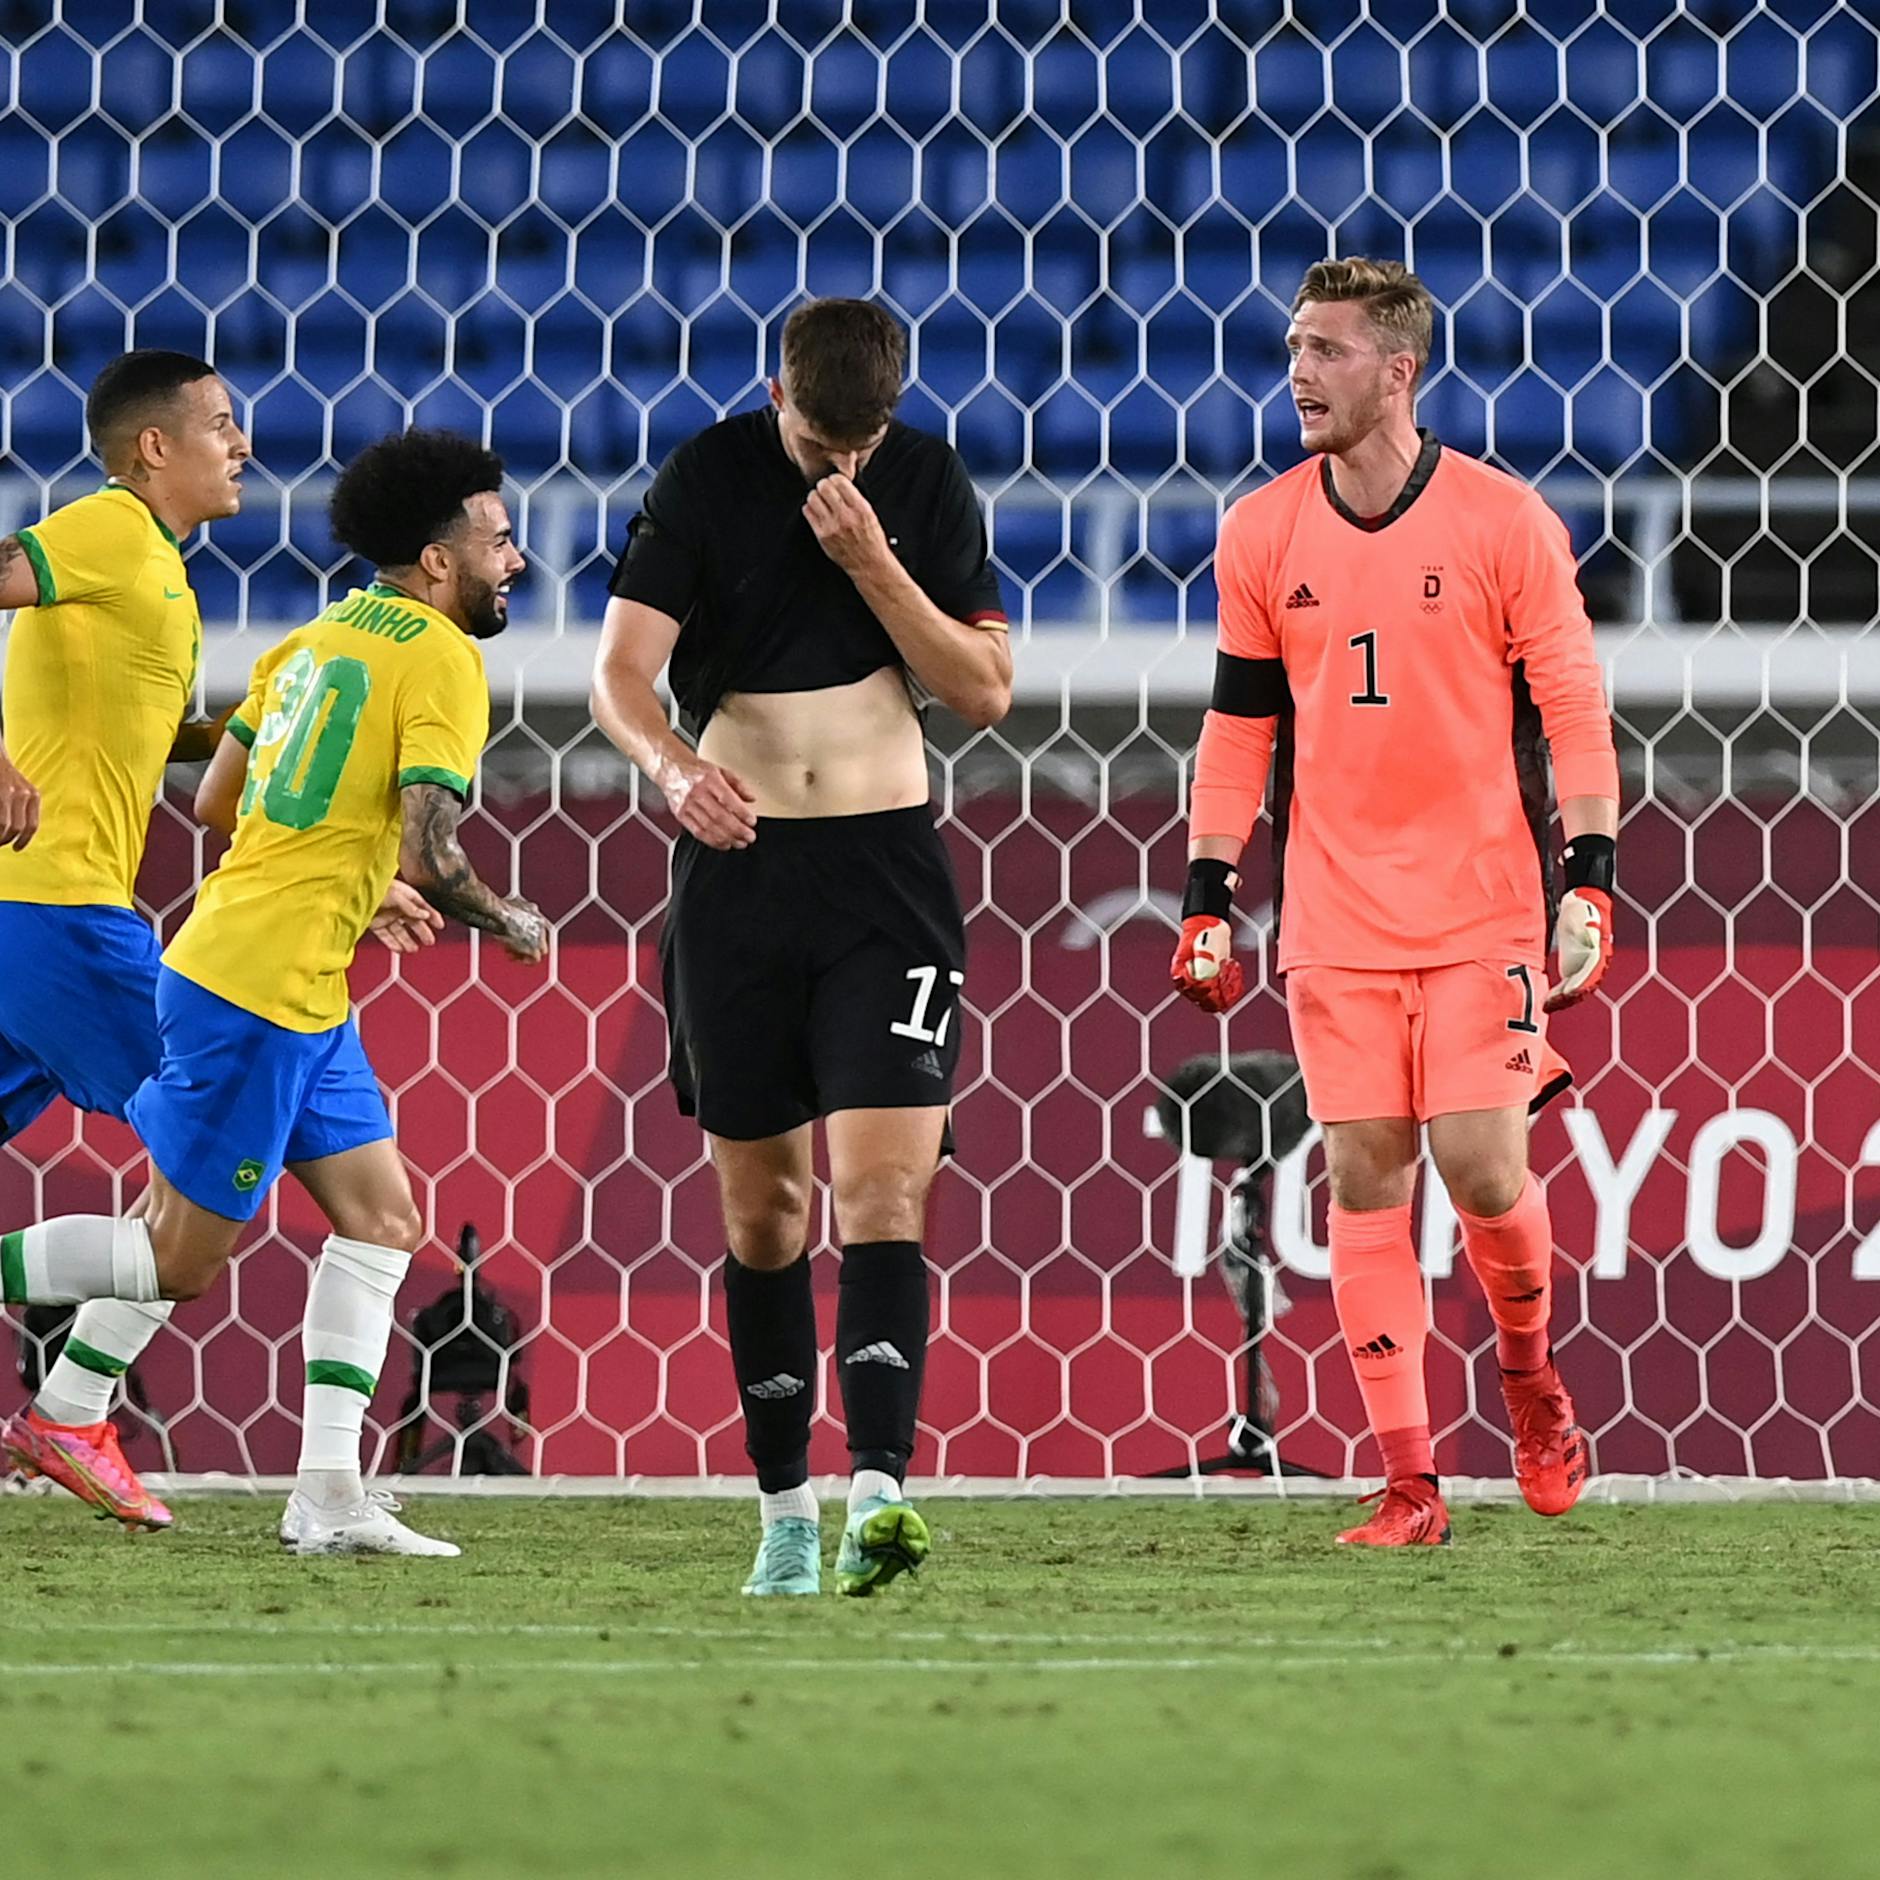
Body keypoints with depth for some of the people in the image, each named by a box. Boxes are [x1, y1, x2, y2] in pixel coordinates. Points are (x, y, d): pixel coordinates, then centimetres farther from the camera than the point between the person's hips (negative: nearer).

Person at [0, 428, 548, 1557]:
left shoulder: (312, 641, 13)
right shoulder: (443, 661, -12)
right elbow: (432, 856, -21)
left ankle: (330, 1496, 4)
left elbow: (215, 802, 18)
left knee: (382, 1219, 8)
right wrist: (513, 925, -1)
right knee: (182, 1260, -2)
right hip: (263, 994, -9)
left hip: (306, 997, 9)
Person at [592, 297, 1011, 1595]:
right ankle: (786, 1508, 17)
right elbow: (621, 670, -10)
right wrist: (676, 765, -31)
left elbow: (986, 689, 0)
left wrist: (870, 562, -12)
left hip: (887, 867, 0)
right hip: (737, 862, 0)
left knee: (883, 1189, -14)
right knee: (762, 1207, 7)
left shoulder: (930, 484, 3)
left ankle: (881, 1489, -24)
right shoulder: (708, 479, -2)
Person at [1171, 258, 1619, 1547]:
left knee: (1481, 1163, -9)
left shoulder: (1505, 523, -5)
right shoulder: (1261, 536, 4)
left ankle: (1530, 1365, 22)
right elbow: (1240, 727, 10)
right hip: (1335, 922, 3)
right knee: (1364, 1176, -2)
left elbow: (1574, 710, -2)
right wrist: (1207, 902, 5)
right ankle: (1411, 1481, 1)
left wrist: (1589, 880, -9)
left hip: (1482, 910, -3)